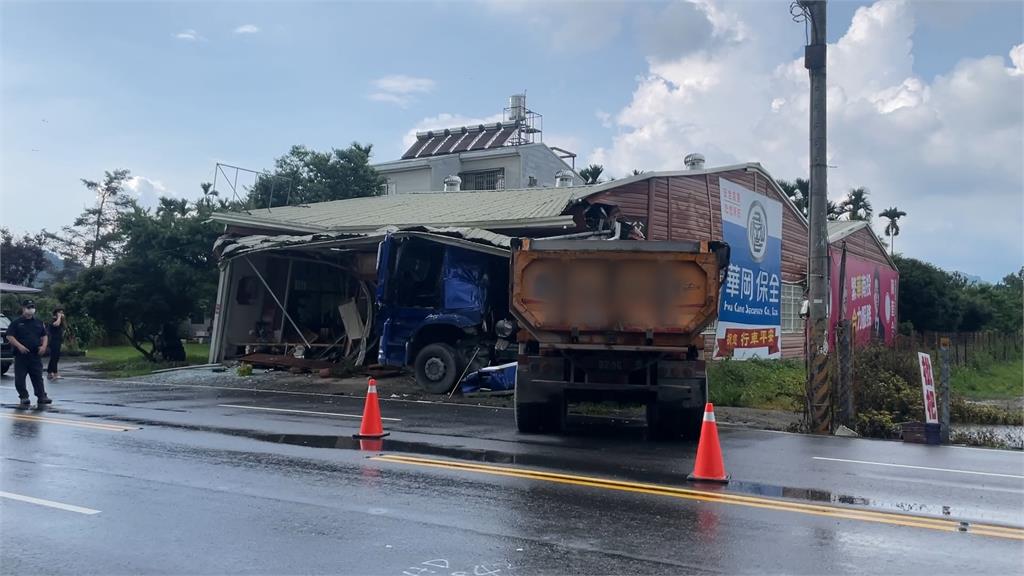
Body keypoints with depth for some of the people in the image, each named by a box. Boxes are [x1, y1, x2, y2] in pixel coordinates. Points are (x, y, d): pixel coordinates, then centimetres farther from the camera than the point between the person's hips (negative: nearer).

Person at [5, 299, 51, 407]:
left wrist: (43, 346, 0)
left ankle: (42, 396, 4)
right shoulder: (16, 322, 0)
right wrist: (19, 346, -16)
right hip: (21, 355, -2)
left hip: (35, 354, 2)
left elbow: (44, 336, 18)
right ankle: (24, 397, 7)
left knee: (38, 377, 2)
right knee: (20, 378, -1)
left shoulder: (39, 322, 12)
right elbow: (9, 336, -4)